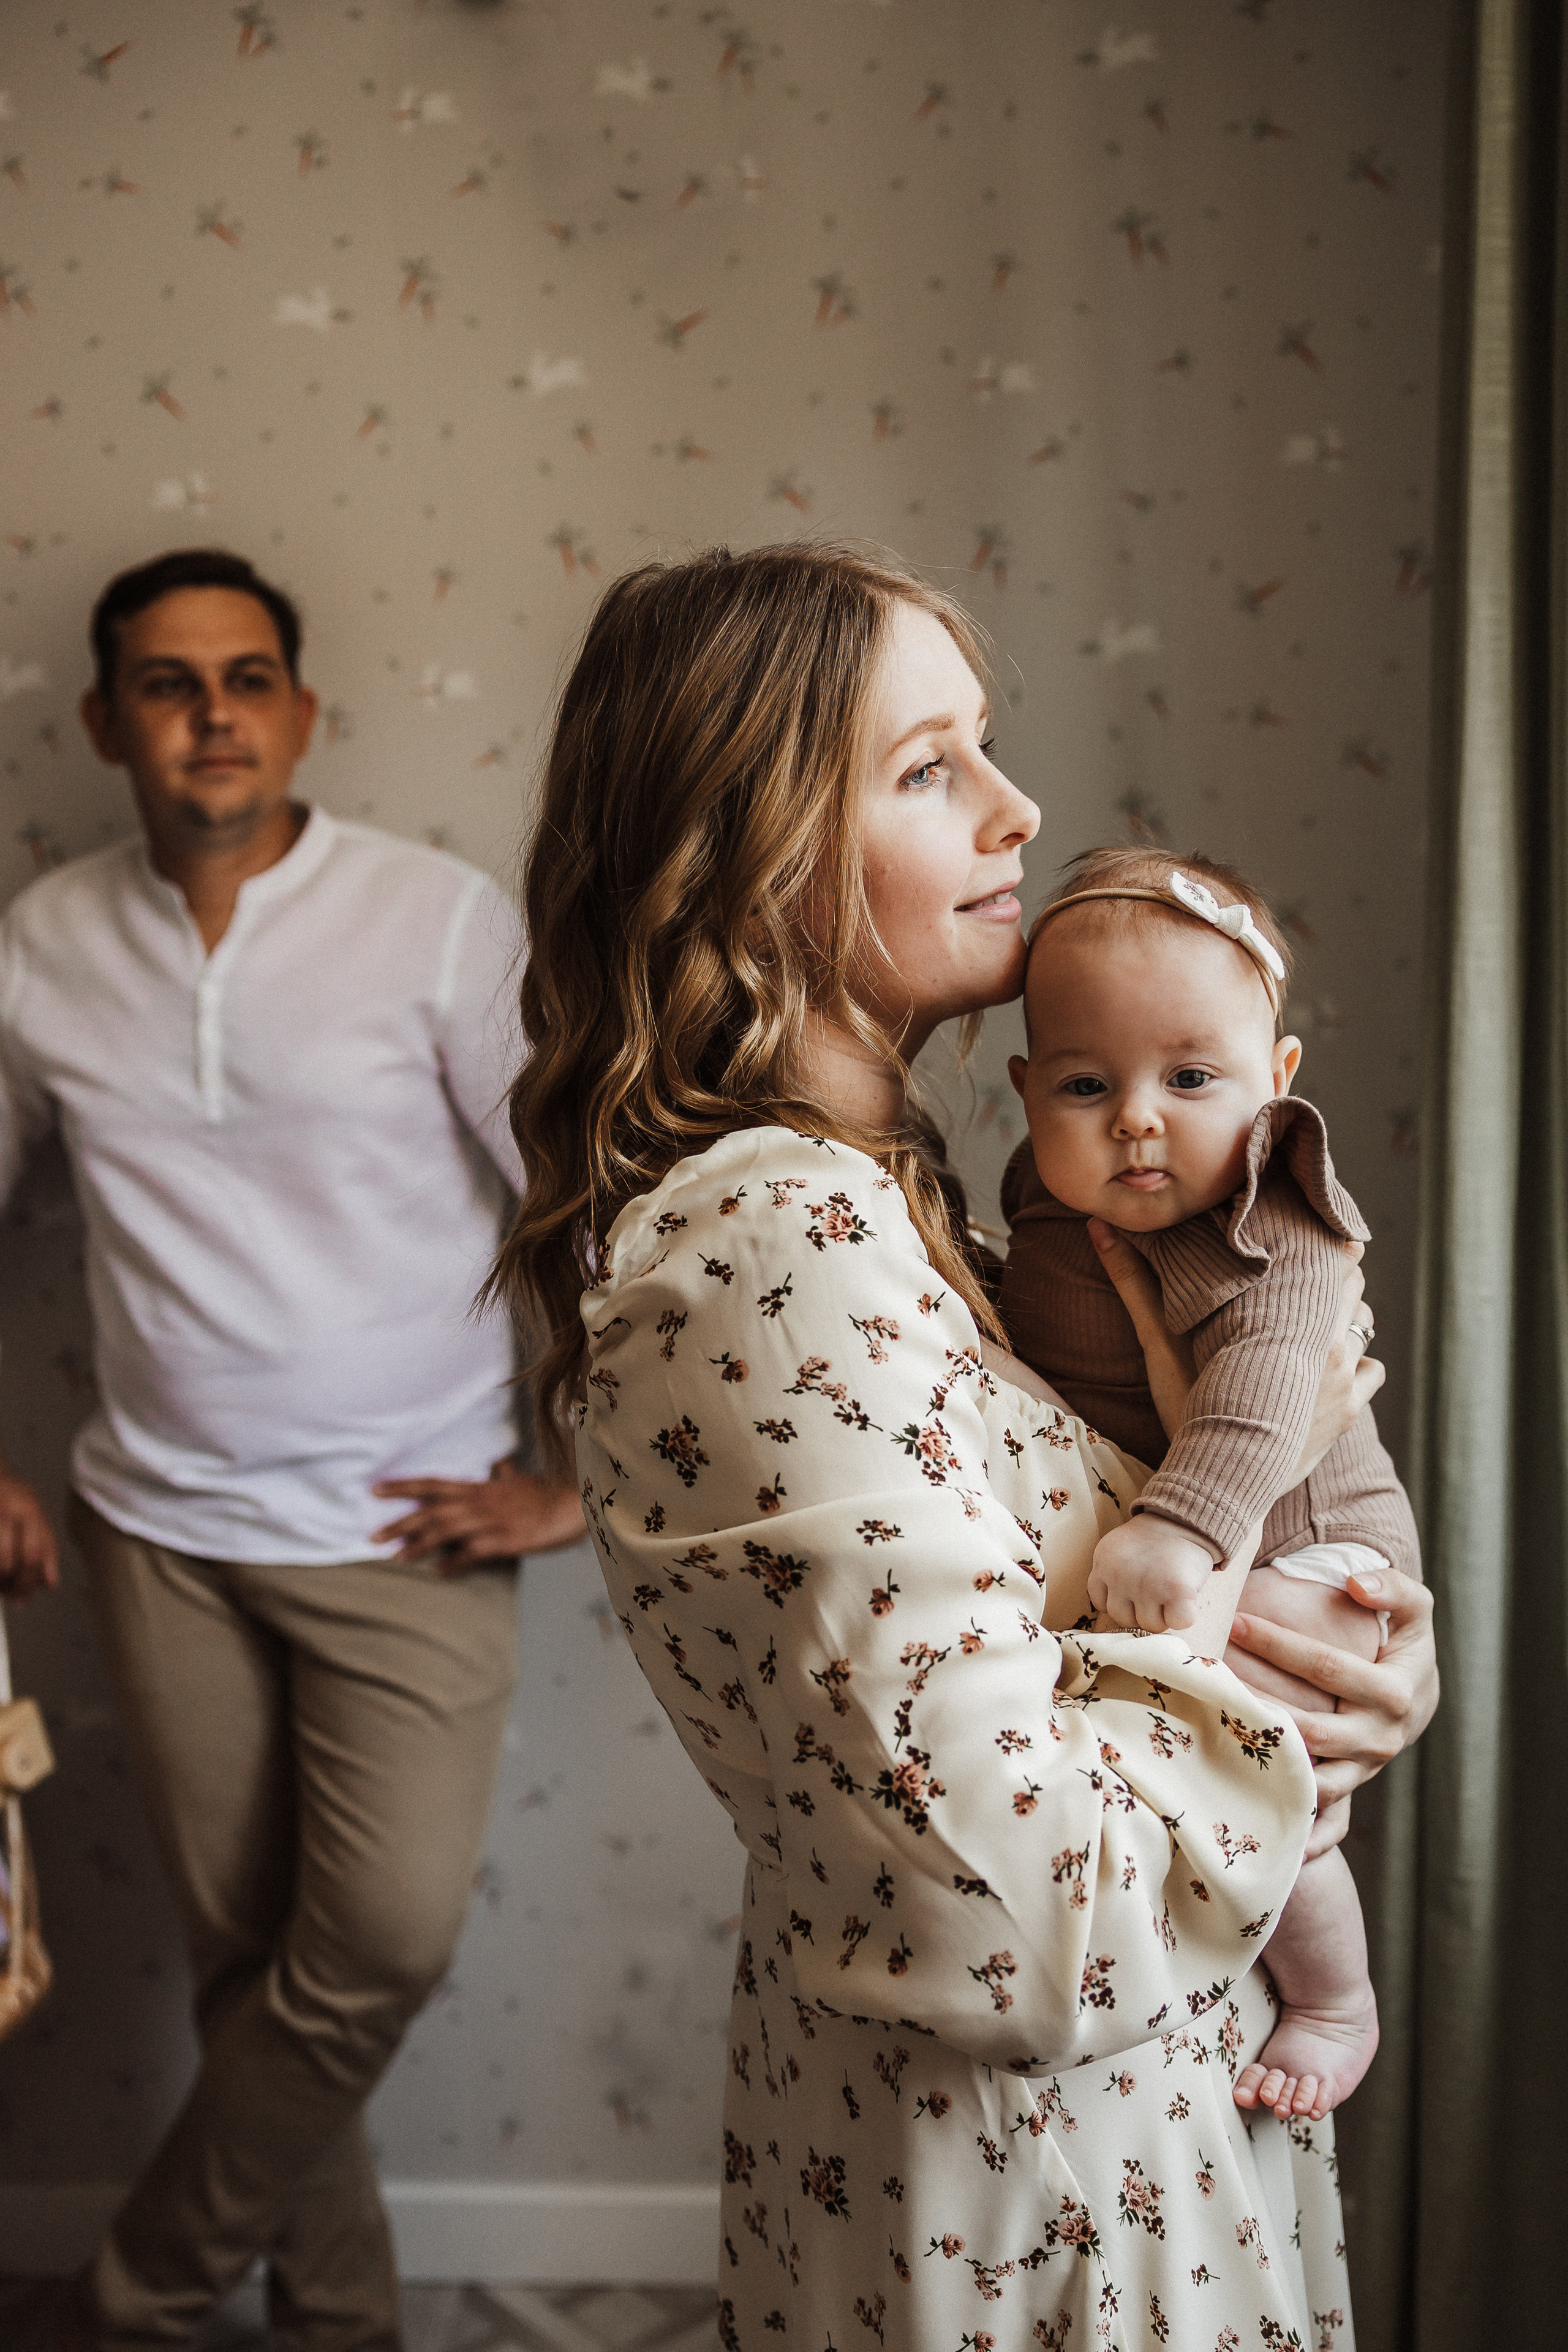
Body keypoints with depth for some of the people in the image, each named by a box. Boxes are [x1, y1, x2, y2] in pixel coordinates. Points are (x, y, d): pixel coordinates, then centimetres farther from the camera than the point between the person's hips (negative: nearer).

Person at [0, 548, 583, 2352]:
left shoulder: (438, 919, -9)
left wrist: (570, 1480, -6)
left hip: (403, 1527, -2)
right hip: (162, 1529, 3)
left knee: (387, 1937, -11)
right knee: (246, 1959, 10)